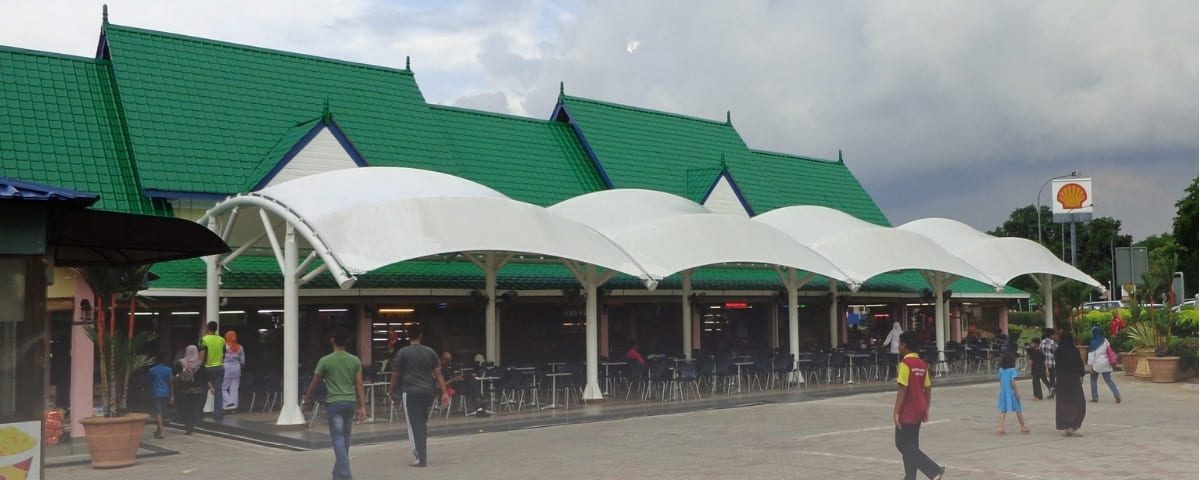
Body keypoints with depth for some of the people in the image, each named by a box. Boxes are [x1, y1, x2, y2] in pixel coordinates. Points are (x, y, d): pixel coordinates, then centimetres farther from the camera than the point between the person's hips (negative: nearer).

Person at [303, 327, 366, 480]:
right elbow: (359, 385, 1)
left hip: (334, 403, -4)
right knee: (344, 439, 16)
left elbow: (314, 384, 3)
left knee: (338, 440, -4)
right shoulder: (355, 360, 4)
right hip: (351, 403, 4)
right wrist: (362, 407, 2)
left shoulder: (325, 361, -5)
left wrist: (306, 401, 17)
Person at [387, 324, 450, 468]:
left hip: (410, 392, -4)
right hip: (428, 391, 4)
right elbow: (438, 374, 4)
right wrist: (444, 393, 4)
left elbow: (396, 375, -1)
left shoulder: (402, 353, -3)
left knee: (414, 425, 1)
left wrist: (391, 392, 12)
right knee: (421, 422, 19)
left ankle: (420, 458, -1)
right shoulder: (430, 352, 7)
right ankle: (423, 453, 21)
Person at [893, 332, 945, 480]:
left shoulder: (905, 364, -15)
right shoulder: (922, 364, 9)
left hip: (907, 412, -8)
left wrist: (896, 411, -16)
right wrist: (926, 409, 18)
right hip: (918, 411, 8)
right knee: (911, 446, 14)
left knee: (905, 446, -3)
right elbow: (928, 388, 11)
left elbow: (902, 389, -19)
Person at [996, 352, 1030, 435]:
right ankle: (1023, 427, 24)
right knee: (1018, 411, 11)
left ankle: (1001, 428, -5)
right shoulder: (1012, 370, -13)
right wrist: (1017, 393, -13)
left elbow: (1001, 381, 8)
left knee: (1003, 411, 6)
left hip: (1003, 393, 5)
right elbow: (1013, 382, -18)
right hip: (1011, 393, -5)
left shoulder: (1001, 370, 4)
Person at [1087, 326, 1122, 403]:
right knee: (1108, 380, 8)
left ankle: (1095, 397, 11)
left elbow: (1091, 354, -11)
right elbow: (1109, 351, 9)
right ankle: (1117, 395, -9)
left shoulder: (1093, 343, -11)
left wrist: (1090, 365, -8)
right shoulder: (1105, 341, 2)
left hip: (1097, 364, -4)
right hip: (1106, 364, 4)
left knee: (1093, 380, 12)